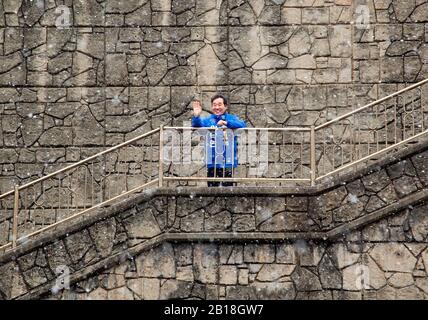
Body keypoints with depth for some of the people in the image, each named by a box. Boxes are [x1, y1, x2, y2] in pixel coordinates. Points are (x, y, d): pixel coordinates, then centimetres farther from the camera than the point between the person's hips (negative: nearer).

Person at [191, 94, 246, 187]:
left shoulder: (232, 118, 6)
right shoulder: (207, 120, 8)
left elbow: (243, 125, -13)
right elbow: (197, 125, -9)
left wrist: (226, 123, -24)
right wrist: (196, 116, -30)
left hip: (227, 162, -1)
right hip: (211, 162, 1)